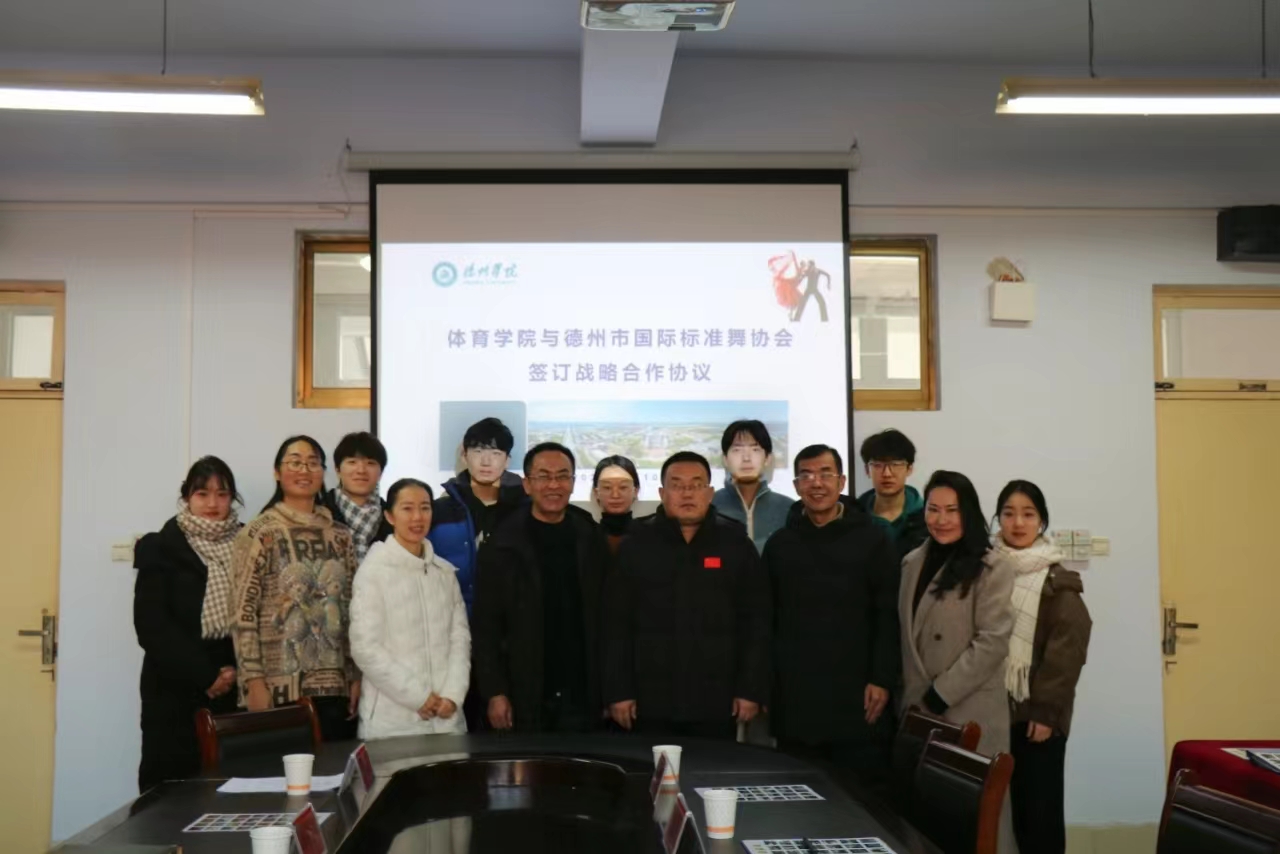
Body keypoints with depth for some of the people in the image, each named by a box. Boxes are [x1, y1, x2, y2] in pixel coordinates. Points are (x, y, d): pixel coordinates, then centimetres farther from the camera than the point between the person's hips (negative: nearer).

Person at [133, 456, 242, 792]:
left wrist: (239, 668, -8)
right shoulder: (160, 548, 3)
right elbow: (152, 625, -5)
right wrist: (205, 675, -11)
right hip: (176, 690, -2)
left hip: (234, 687, 2)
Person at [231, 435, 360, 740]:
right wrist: (253, 681, -12)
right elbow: (243, 613, -6)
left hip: (336, 686, 4)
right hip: (281, 688, -4)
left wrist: (357, 675, 7)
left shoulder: (340, 535, 11)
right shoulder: (258, 534, -2)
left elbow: (354, 609, 12)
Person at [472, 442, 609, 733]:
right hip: (523, 701, -2)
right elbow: (485, 627, -2)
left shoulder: (591, 542, 6)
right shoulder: (503, 545, -2)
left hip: (582, 699, 2)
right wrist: (494, 693, -7)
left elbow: (605, 618, 7)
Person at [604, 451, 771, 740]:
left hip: (717, 702, 0)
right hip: (652, 702, 0)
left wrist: (751, 689, -2)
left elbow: (756, 623, 3)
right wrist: (618, 691, -2)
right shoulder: (637, 543, 2)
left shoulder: (735, 543, 3)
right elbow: (617, 625, 2)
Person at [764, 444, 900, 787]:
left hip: (857, 698, -2)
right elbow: (766, 620, 10)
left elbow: (889, 616, -3)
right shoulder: (779, 545, 10)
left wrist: (882, 680, -9)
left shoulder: (872, 540, 1)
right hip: (795, 700, 3)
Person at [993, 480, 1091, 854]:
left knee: (1041, 809, 3)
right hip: (996, 709, 3)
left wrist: (1047, 711, -13)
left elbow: (1067, 650, -9)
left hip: (1038, 712, -3)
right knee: (1012, 805, 9)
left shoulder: (1057, 583, -6)